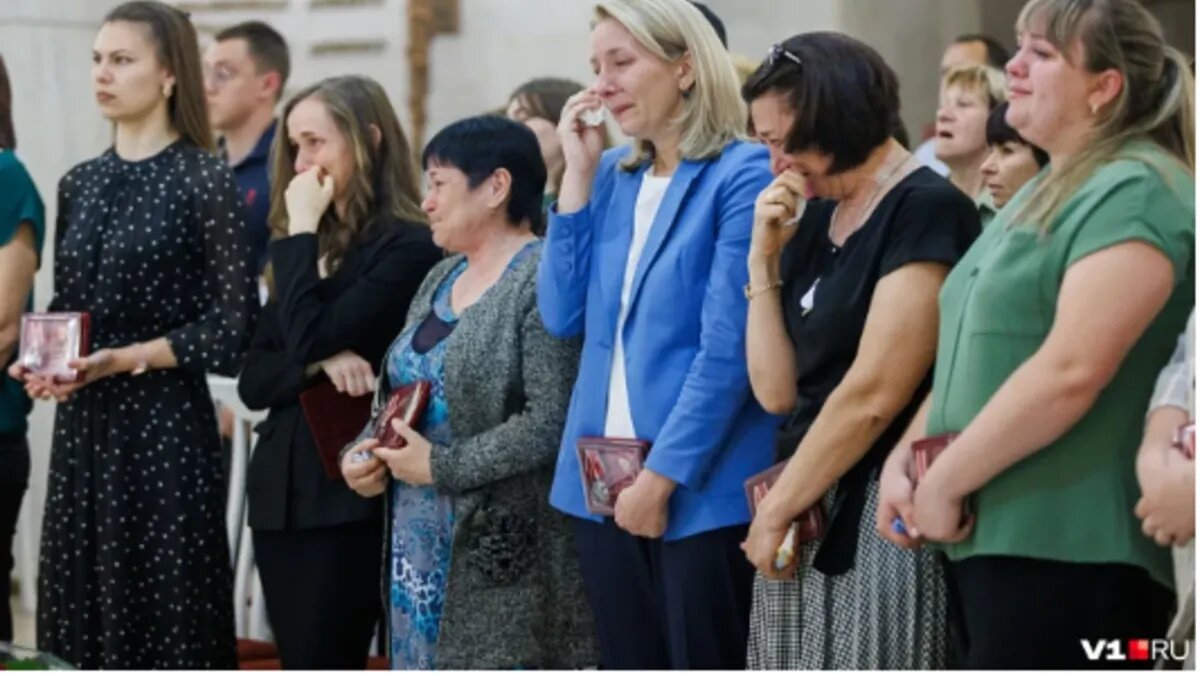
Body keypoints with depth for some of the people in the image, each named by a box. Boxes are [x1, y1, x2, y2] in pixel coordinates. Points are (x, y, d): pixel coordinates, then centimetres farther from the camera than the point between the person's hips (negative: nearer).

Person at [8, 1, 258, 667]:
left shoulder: (205, 182, -7)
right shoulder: (78, 184, 11)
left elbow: (233, 324, -9)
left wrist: (128, 358, -17)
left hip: (165, 423, -6)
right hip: (81, 423, 6)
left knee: (167, 609, -3)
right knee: (78, 603, 6)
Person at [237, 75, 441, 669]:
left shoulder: (408, 246, -9)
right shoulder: (310, 248, 15)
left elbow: (312, 336, -18)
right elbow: (253, 380, 9)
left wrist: (301, 232, -7)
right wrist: (317, 364, -11)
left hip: (348, 495, -8)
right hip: (279, 490, 8)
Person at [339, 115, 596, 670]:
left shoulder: (544, 280, -13)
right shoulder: (440, 280, 16)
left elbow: (551, 422, -22)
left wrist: (441, 466, -16)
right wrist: (362, 453, 3)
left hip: (503, 554, -9)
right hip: (427, 551, 9)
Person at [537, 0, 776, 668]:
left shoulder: (743, 175, -9)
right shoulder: (612, 176, 12)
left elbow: (727, 347, -14)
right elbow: (564, 316, 5)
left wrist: (662, 474, -17)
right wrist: (578, 175, 2)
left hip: (702, 487, -7)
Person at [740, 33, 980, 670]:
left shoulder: (926, 210, -12)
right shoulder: (816, 219, 13)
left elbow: (872, 396, -17)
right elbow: (778, 390, 10)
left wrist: (774, 509, -8)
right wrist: (763, 259, 1)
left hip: (879, 517, -8)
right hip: (805, 510, 8)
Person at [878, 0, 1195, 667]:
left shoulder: (1133, 192, -12)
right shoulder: (1046, 193, 20)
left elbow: (1071, 370, -23)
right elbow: (979, 355, 22)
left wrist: (943, 483, -15)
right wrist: (903, 460, 6)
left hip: (1071, 551, -10)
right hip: (1000, 538, 10)